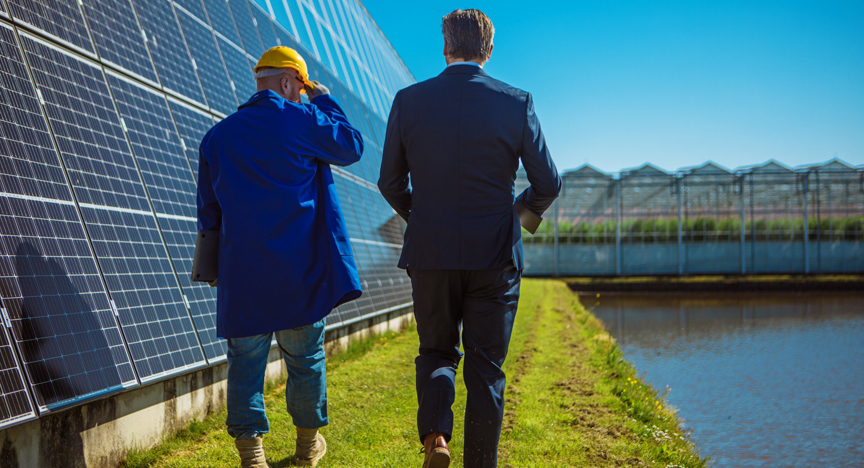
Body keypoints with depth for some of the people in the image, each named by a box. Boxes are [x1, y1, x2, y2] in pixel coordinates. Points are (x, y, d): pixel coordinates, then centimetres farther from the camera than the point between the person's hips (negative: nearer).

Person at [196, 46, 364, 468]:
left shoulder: (217, 136, 8)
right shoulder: (301, 120, -5)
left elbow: (208, 209, 13)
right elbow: (351, 147, 10)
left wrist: (215, 264, 24)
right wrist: (325, 101, 19)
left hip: (242, 272, 2)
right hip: (300, 269, -2)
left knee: (246, 358, 5)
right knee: (305, 355, 12)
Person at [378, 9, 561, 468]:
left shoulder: (408, 101, -2)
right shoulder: (517, 103, -5)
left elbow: (391, 183, 4)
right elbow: (547, 183, -1)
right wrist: (529, 206, 22)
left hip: (430, 254, 1)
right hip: (494, 257, -1)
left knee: (437, 353, 18)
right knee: (485, 367, 10)